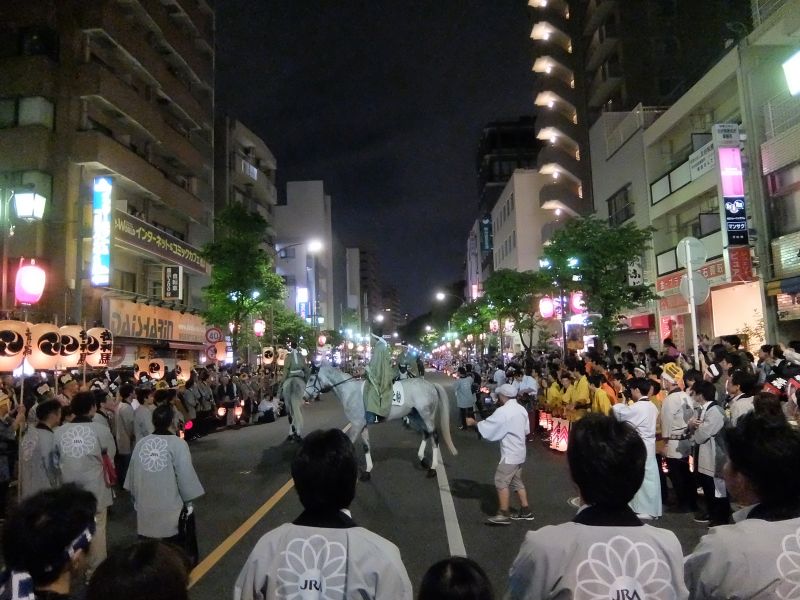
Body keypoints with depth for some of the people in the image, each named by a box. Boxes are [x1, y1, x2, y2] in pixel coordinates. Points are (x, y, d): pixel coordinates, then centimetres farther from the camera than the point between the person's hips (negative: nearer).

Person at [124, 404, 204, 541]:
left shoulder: (141, 443, 0)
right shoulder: (178, 444, -14)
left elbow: (132, 473, 10)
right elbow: (186, 476, -11)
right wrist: (189, 502, 3)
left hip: (145, 509, 5)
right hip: (170, 511, -4)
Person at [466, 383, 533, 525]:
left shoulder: (503, 411, -19)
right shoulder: (522, 409, 8)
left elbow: (487, 426, -15)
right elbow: (526, 430, 15)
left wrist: (473, 422, 0)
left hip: (510, 453, -9)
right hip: (519, 452, 9)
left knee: (501, 481, -5)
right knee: (516, 481, 17)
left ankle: (503, 515, -4)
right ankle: (525, 511, 21)